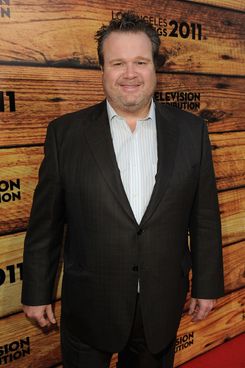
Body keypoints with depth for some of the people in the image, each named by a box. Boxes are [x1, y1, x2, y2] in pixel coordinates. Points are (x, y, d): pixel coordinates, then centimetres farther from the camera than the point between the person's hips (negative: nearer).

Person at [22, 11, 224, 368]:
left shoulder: (191, 130, -3)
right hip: (89, 308, -1)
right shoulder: (66, 132, -8)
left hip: (162, 307, 2)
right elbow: (45, 222, -4)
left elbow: (204, 216, 1)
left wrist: (206, 285, 4)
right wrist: (36, 292, 1)